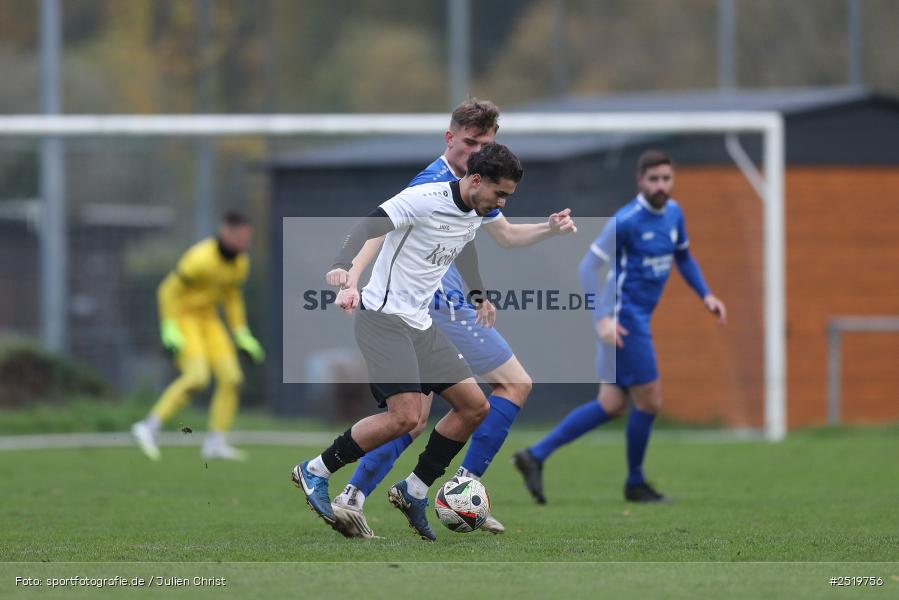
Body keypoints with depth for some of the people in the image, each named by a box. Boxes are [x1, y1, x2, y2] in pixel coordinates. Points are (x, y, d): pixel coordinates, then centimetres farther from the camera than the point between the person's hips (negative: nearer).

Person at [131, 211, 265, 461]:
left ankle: (215, 443, 2)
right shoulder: (201, 259, -26)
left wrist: (242, 334, 10)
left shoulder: (241, 262, -1)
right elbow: (168, 290, -19)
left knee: (232, 378, -5)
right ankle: (150, 427, -20)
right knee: (197, 377, -26)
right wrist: (169, 329, -25)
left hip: (207, 319, 8)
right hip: (182, 316, -8)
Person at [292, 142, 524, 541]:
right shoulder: (424, 200, -18)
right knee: (405, 417, -22)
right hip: (384, 318, -9)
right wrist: (343, 268, -44)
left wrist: (479, 295, 45)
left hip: (420, 325, 9)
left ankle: (412, 492, 12)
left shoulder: (474, 215, 9)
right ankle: (315, 472, -5)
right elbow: (368, 228, -26)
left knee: (475, 408, 3)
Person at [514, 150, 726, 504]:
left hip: (639, 319, 9)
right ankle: (635, 484, 15)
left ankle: (535, 456, 11)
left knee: (611, 406, 8)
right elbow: (589, 267, -17)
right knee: (649, 402, -3)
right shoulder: (626, 220, -16)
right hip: (623, 319, -9)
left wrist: (706, 295, 13)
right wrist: (602, 319, -26)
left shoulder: (672, 213, 9)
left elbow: (682, 257, 26)